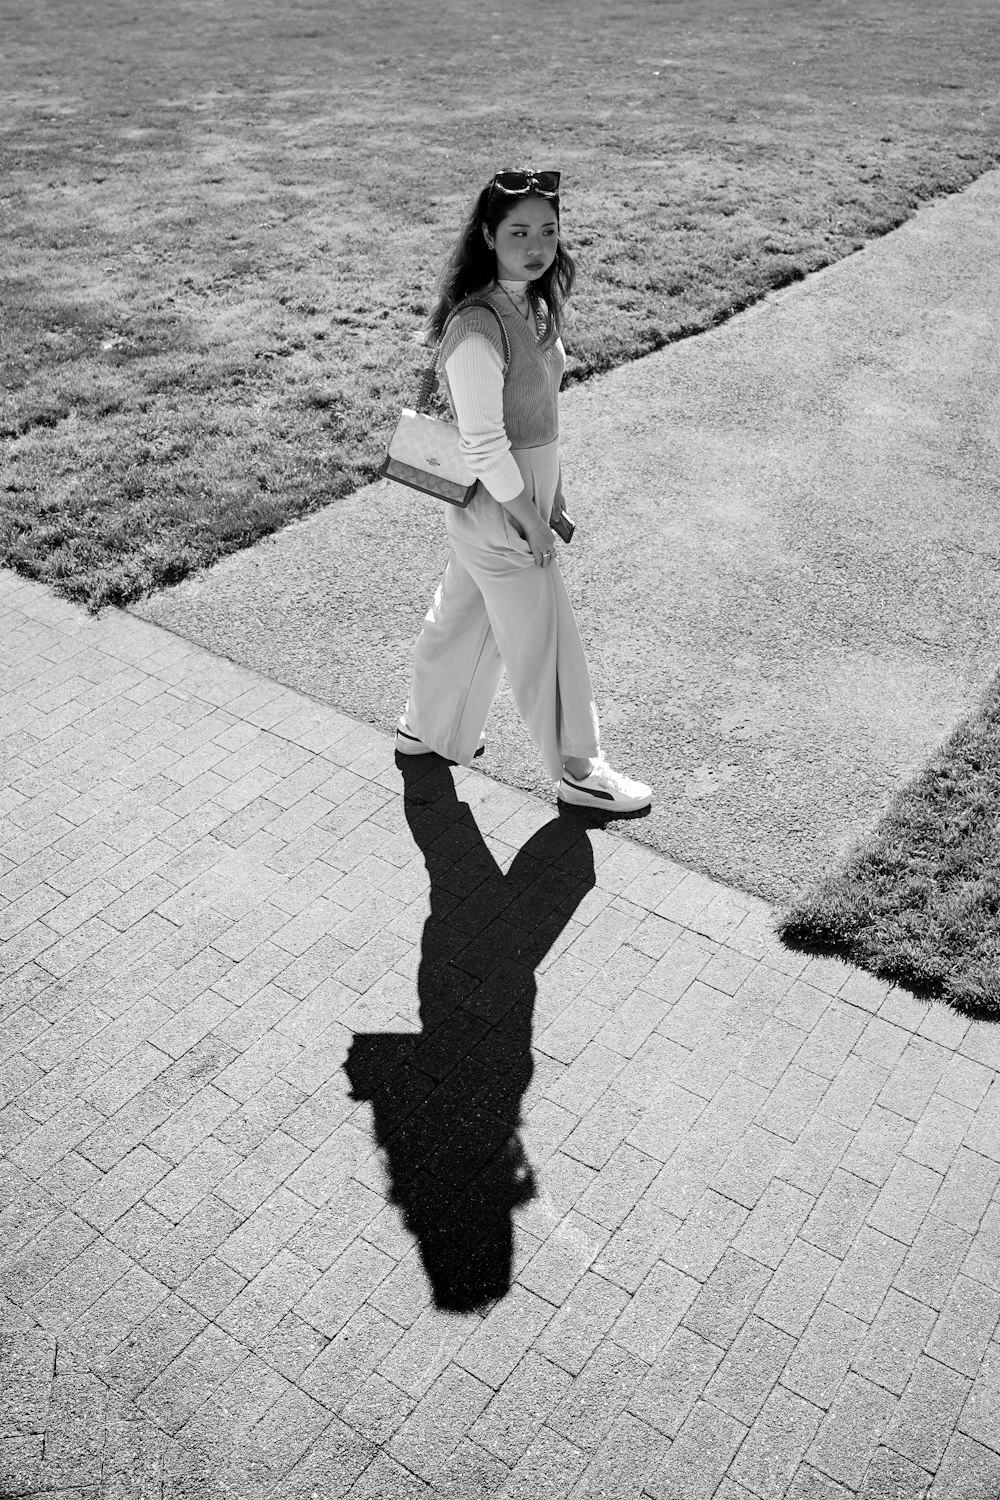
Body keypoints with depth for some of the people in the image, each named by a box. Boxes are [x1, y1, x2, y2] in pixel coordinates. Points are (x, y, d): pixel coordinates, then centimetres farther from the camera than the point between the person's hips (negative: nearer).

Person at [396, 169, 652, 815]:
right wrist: (529, 518, -16)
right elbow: (483, 445, -24)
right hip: (499, 503, -9)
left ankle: (424, 729, 42)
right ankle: (579, 772, 24)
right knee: (544, 639, 5)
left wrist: (552, 494, 16)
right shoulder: (477, 328, -26)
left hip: (526, 488, 9)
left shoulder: (533, 302, 3)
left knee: (465, 614, 22)